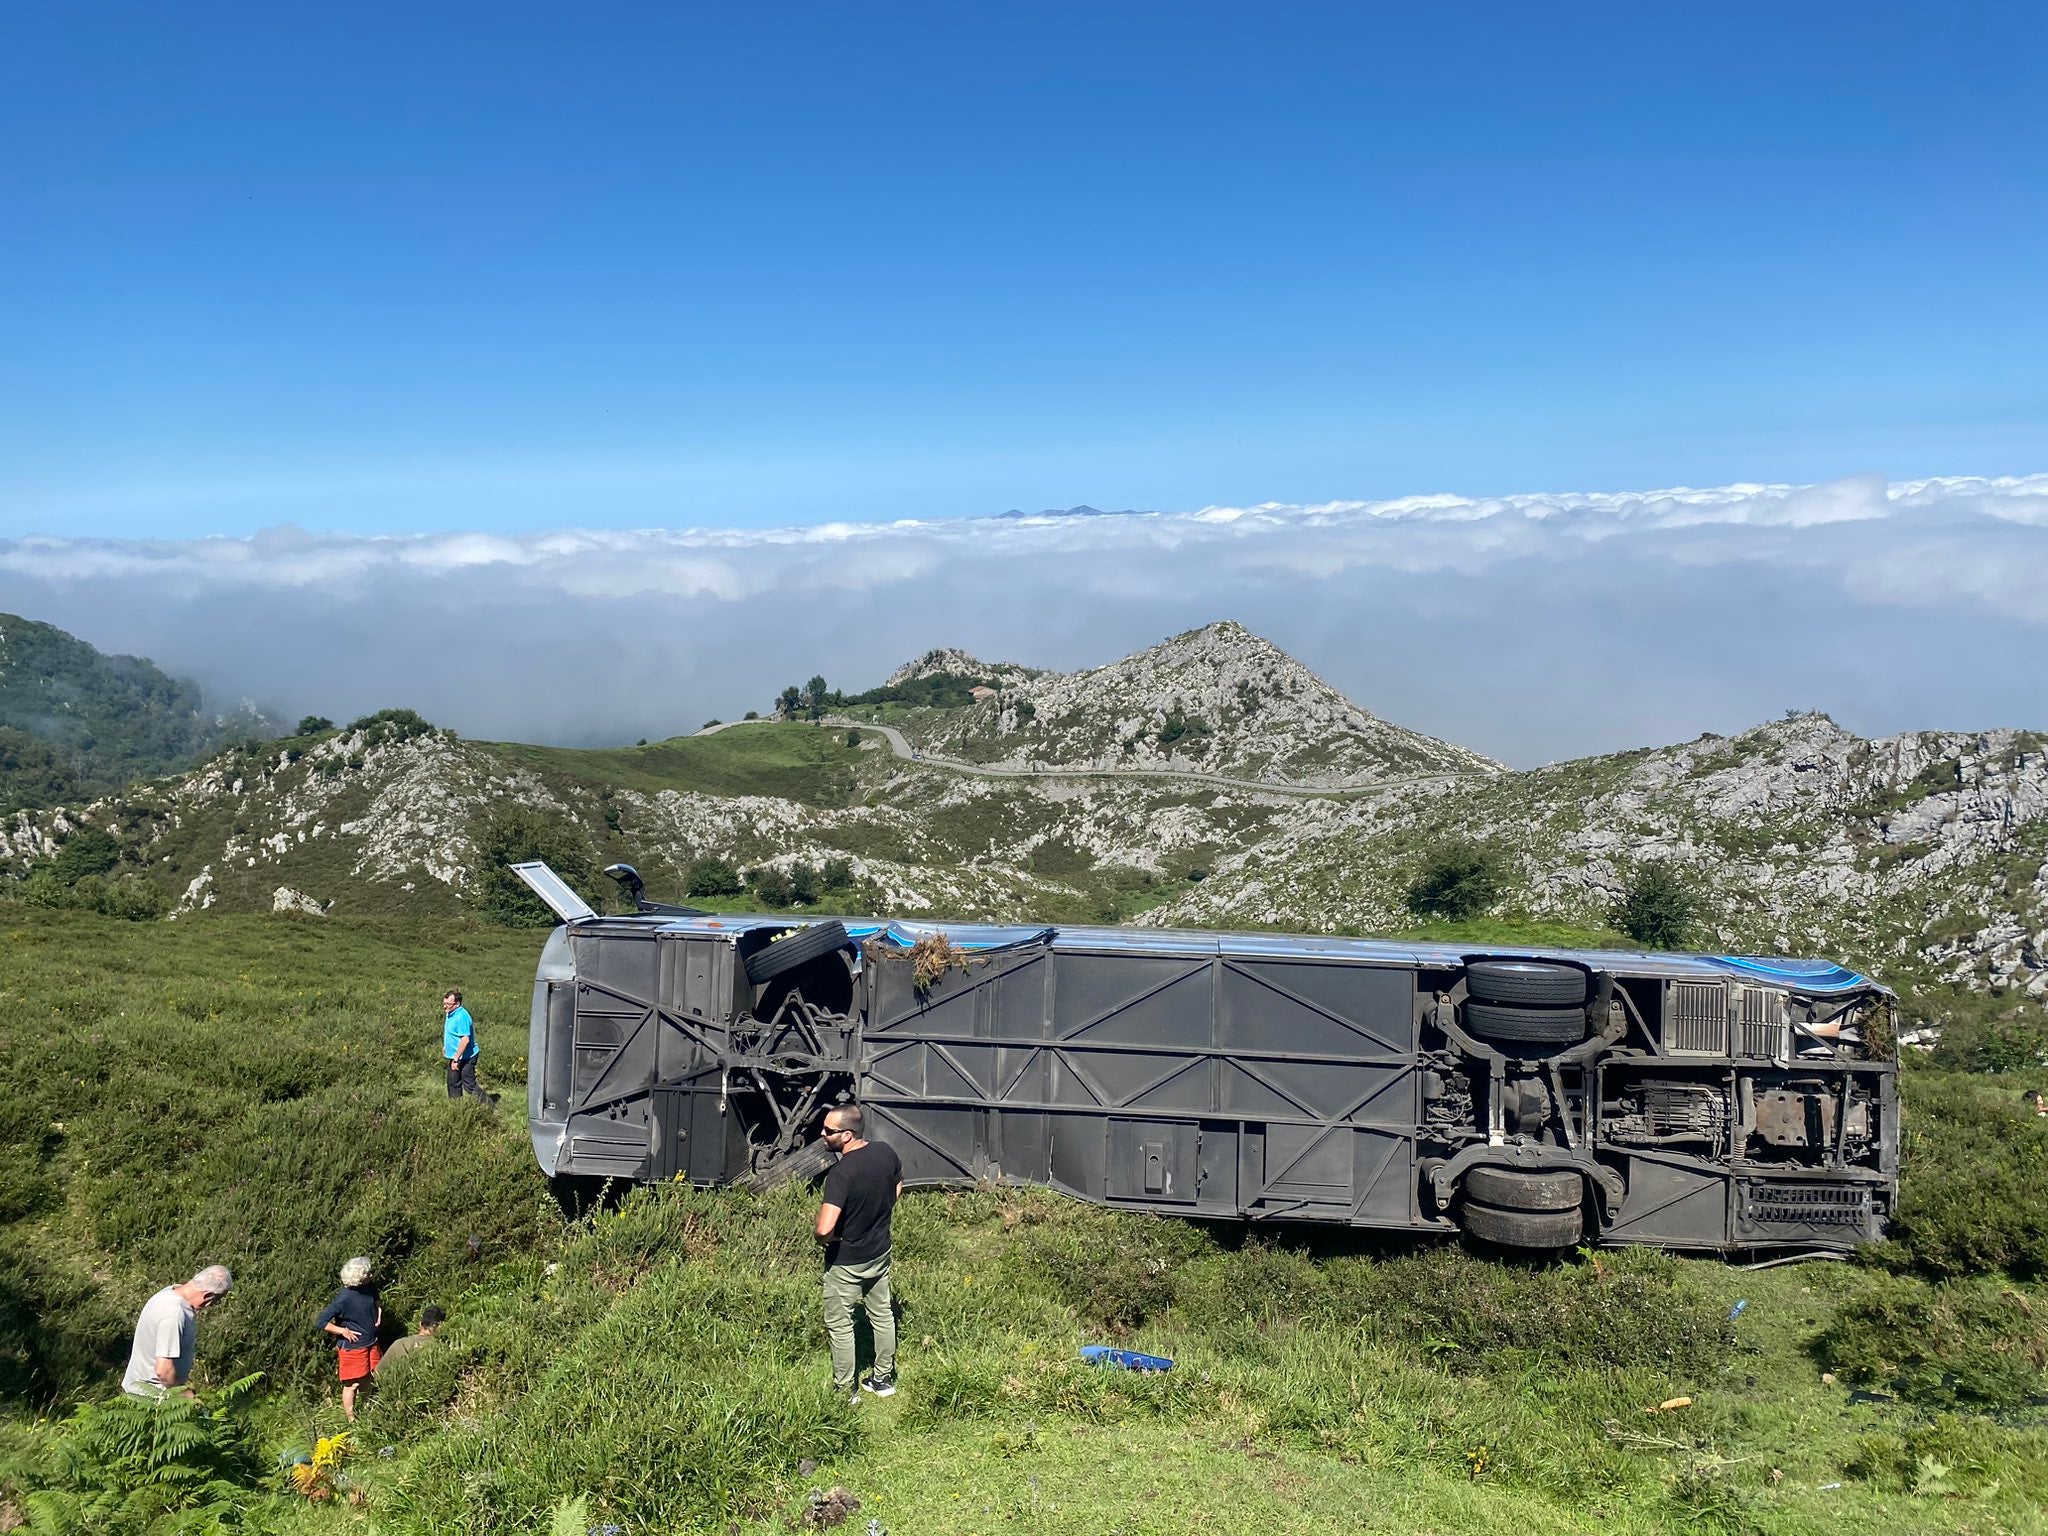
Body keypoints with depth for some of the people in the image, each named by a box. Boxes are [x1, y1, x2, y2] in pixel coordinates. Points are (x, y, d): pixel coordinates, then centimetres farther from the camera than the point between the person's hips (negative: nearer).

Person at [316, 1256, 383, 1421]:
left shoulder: (369, 1289, -3)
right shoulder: (344, 1298, -24)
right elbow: (320, 1322, -23)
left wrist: (379, 1311, 3)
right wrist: (343, 1331, -22)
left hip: (372, 1344, 7)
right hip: (353, 1347, -7)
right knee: (352, 1385, 5)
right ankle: (352, 1420, 19)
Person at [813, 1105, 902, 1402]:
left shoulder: (840, 1174, -33)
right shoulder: (885, 1152, -12)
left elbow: (824, 1229, -40)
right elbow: (898, 1183, 10)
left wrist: (828, 1239, -17)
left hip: (846, 1262, -6)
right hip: (880, 1252, 7)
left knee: (839, 1324, 14)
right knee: (882, 1315, 22)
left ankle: (845, 1390, 27)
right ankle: (884, 1378, 38)